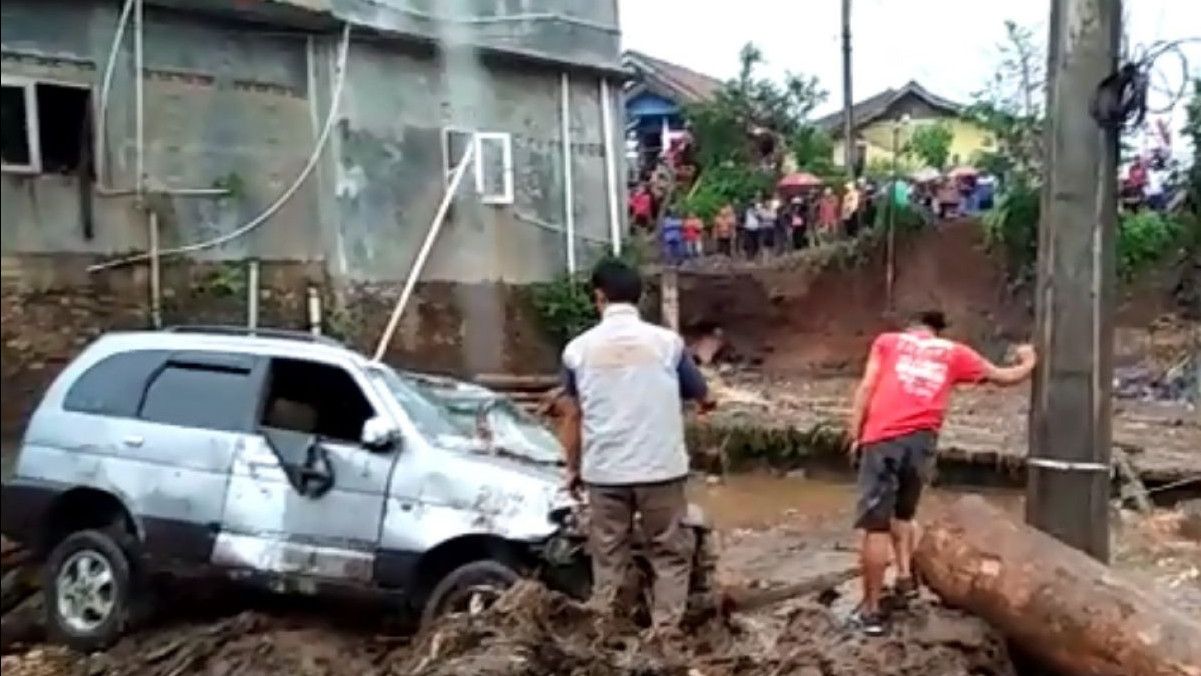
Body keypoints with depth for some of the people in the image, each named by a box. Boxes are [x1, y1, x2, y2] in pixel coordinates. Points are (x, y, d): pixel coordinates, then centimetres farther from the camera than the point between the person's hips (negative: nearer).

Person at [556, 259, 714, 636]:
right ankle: (666, 631, 7)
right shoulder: (667, 341, -2)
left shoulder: (579, 348, 0)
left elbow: (572, 417, 6)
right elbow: (702, 397, 11)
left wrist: (573, 467, 18)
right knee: (670, 553, 10)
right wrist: (705, 401, 33)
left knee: (608, 557, 12)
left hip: (604, 471, 1)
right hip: (661, 467, -1)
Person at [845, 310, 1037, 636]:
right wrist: (1028, 362, 49)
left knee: (875, 525, -1)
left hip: (882, 439, -2)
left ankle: (871, 610, 1)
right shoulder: (954, 352, 20)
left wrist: (855, 435, 5)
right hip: (921, 441, 3)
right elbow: (1003, 377, 29)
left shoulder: (888, 341, 17)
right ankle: (906, 576, 12)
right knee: (902, 514, 27)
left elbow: (866, 387, 5)